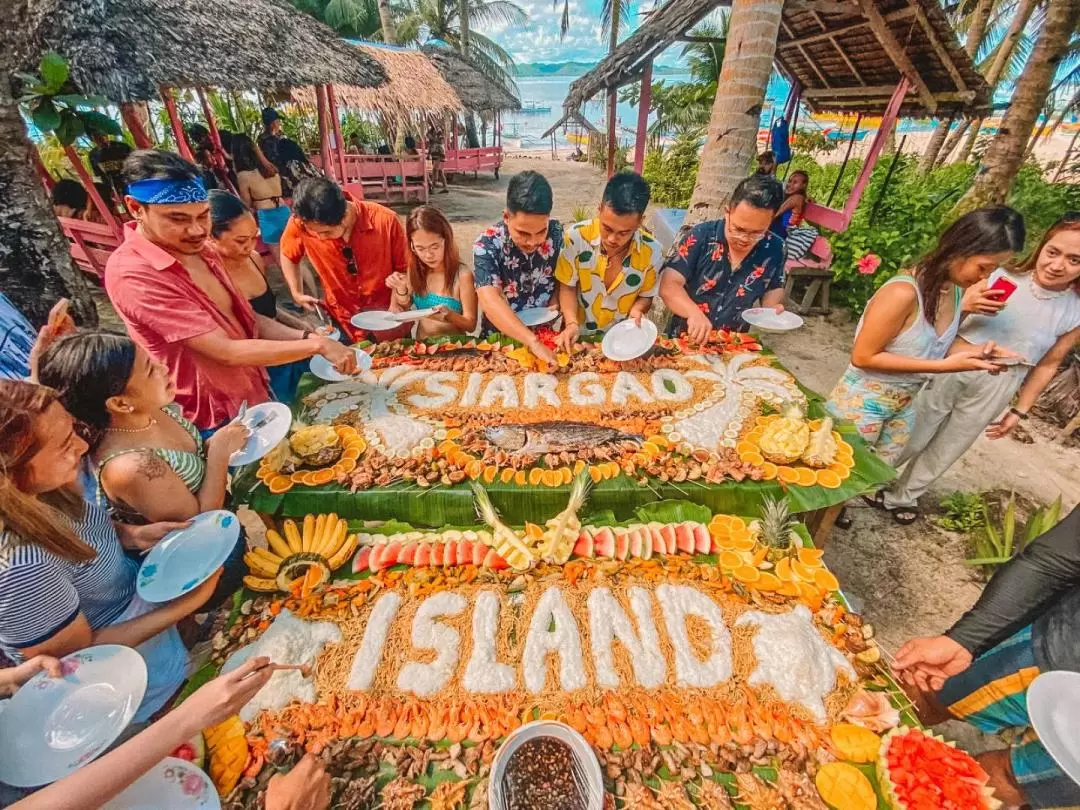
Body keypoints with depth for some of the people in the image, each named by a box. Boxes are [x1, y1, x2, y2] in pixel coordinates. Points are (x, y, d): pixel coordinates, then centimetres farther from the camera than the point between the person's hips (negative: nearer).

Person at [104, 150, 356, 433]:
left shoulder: (197, 249, 2)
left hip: (257, 396, 7)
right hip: (219, 421, -7)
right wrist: (316, 345, -25)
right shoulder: (132, 274, -23)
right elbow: (227, 352, -27)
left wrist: (306, 336, -12)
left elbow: (245, 319, 4)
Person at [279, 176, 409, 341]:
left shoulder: (385, 220, -21)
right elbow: (288, 254, 7)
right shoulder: (300, 222, -15)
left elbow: (405, 270, -7)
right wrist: (297, 294, 1)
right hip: (342, 323, 1)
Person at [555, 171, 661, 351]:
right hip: (578, 336, 0)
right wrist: (571, 323, -18)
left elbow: (646, 296, 5)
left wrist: (636, 310, -16)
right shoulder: (576, 236, -15)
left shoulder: (652, 252, -13)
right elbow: (567, 288, -4)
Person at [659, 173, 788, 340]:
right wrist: (693, 312, -34)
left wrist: (772, 309, -6)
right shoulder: (701, 236, -11)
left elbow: (774, 288, 14)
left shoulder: (773, 248, -3)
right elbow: (668, 285, -18)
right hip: (685, 339, -2)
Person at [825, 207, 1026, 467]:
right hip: (863, 403, -7)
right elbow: (863, 357, -23)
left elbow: (929, 347, 10)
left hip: (905, 405, 8)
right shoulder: (903, 292, -26)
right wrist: (944, 365, -23)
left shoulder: (958, 291, -2)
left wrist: (967, 352, -10)